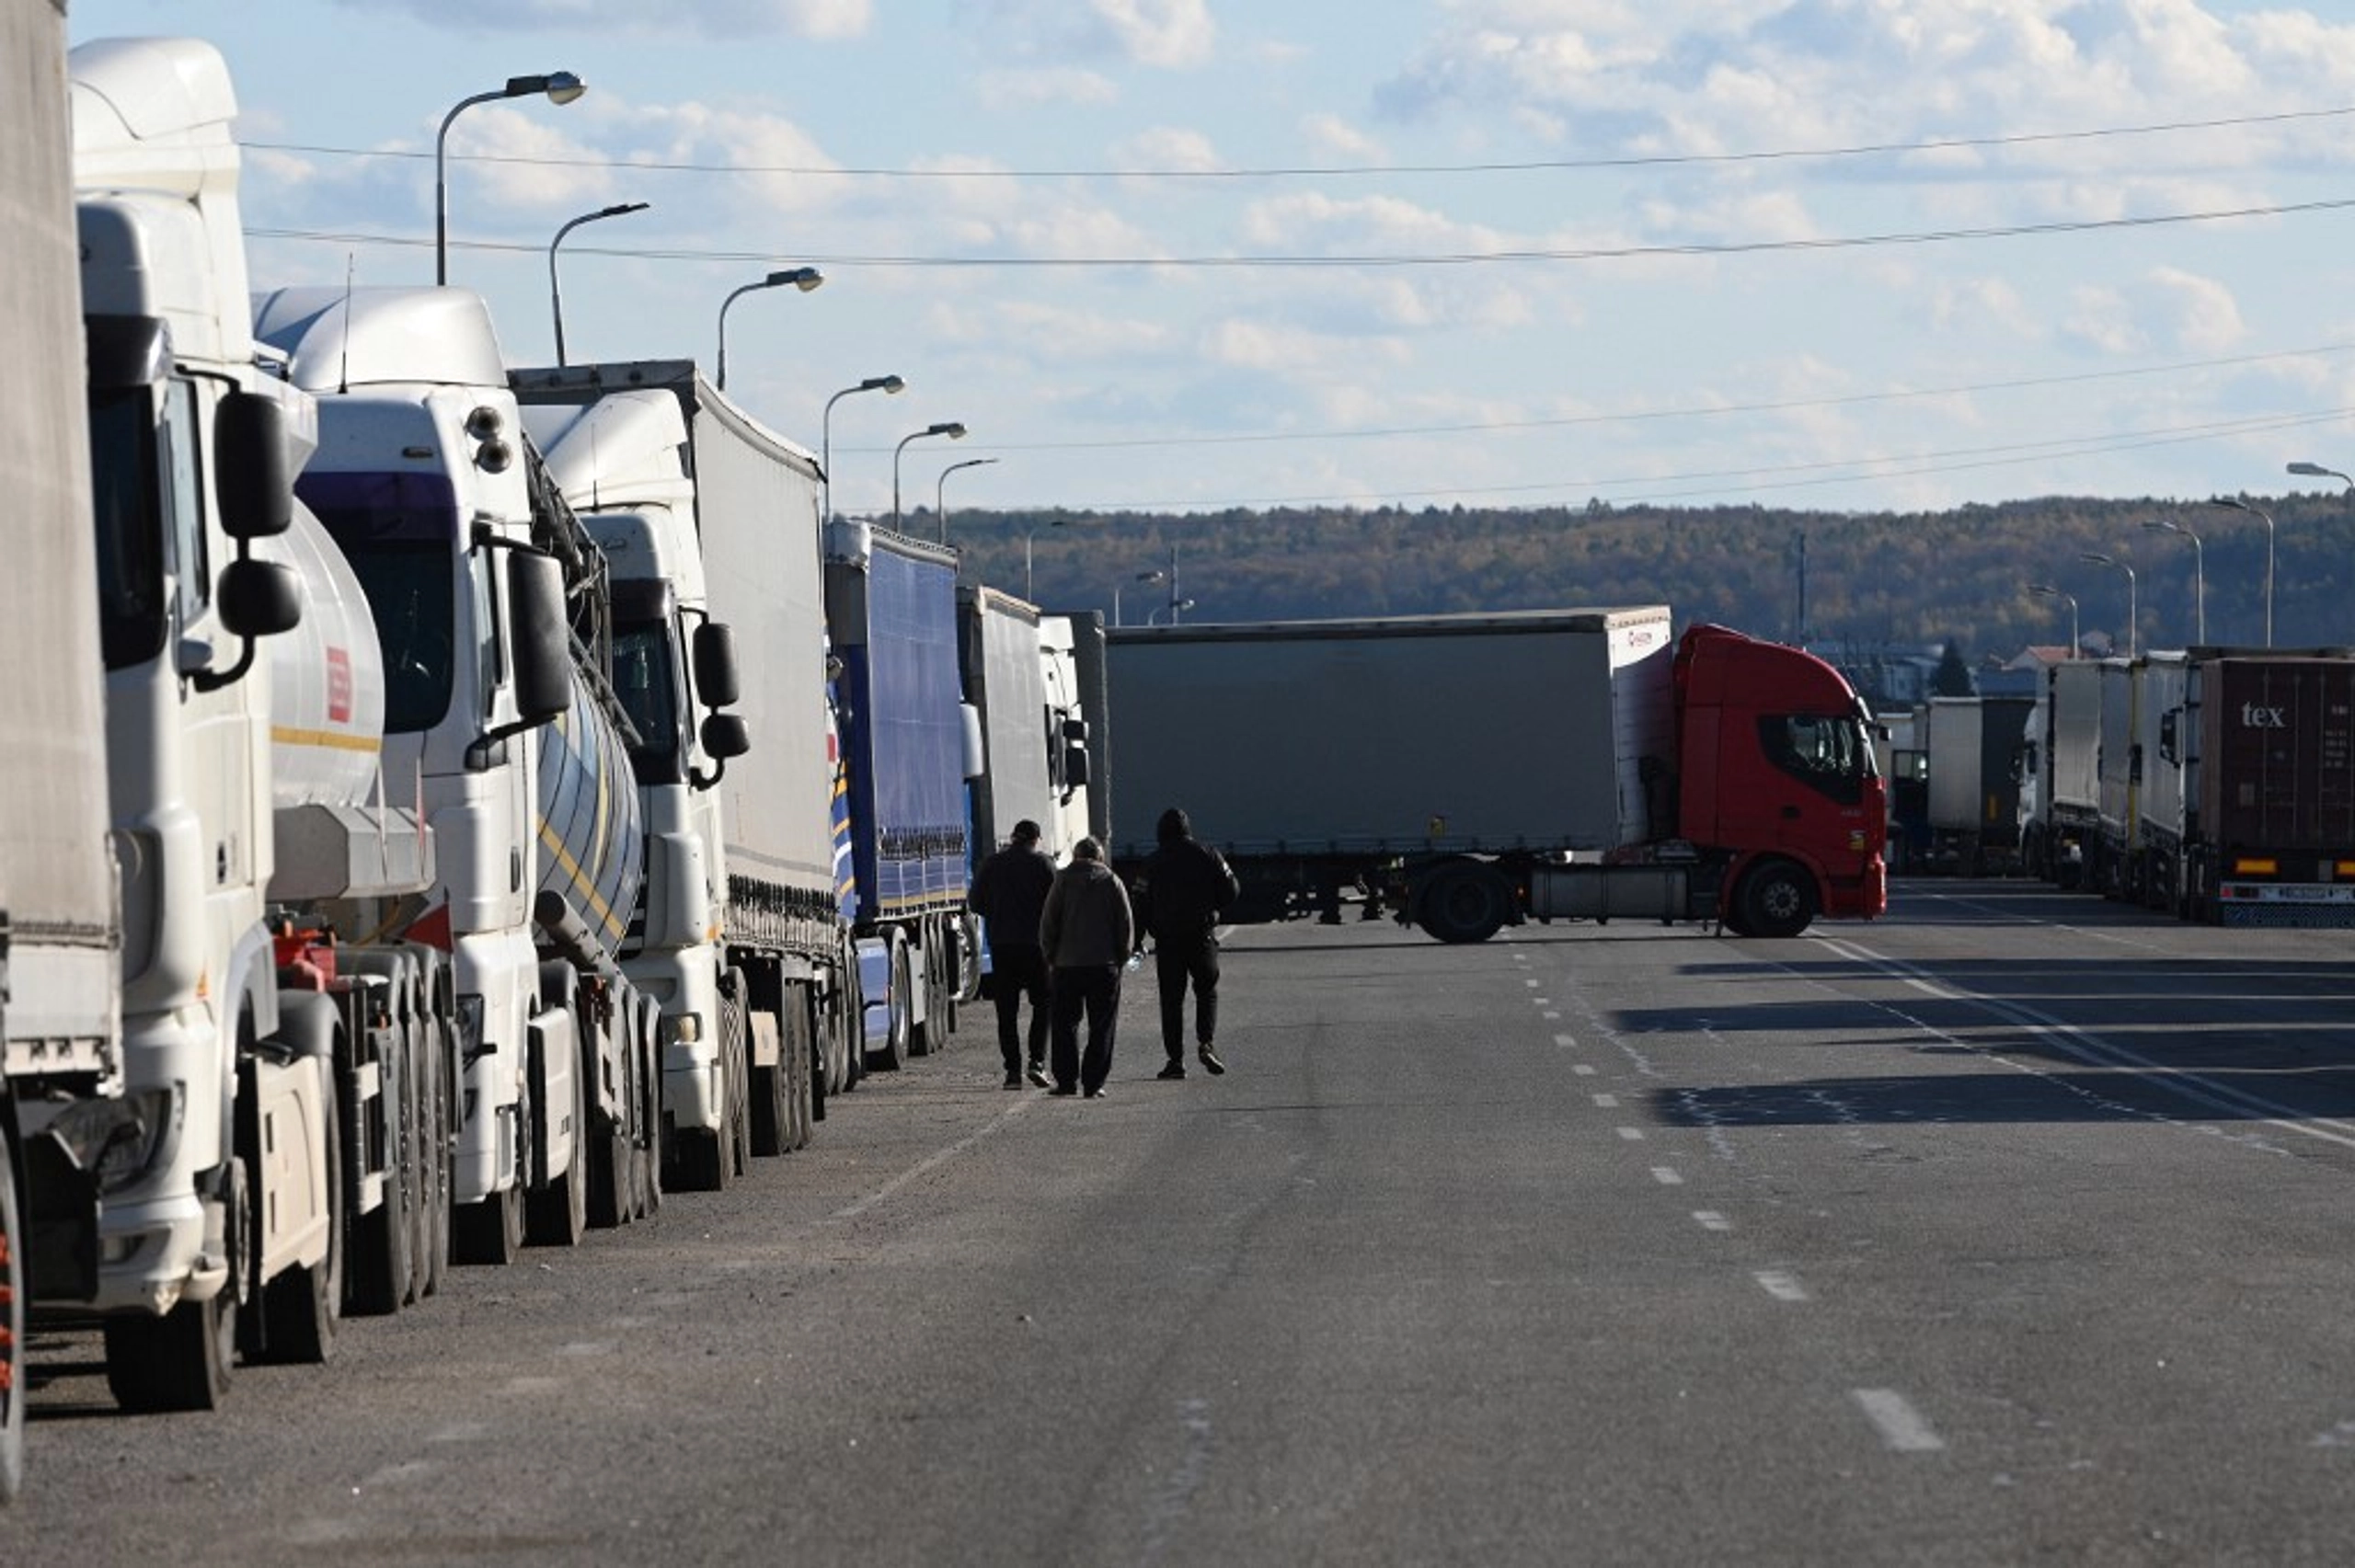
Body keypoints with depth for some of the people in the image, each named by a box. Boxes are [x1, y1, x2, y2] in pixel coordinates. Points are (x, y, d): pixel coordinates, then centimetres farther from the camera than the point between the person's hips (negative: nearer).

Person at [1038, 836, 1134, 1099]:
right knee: (1101, 1027, 3)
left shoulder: (1064, 880, 3)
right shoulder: (1112, 882, 4)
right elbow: (1126, 926, 1)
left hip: (1067, 964, 0)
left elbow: (1047, 923, 0)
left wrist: (1051, 956, 9)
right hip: (1104, 964, 0)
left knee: (1065, 1025, 8)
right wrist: (1119, 959, 9)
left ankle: (1067, 1080, 3)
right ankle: (1093, 1084, -3)